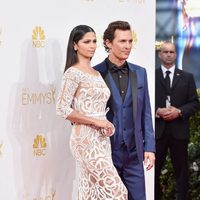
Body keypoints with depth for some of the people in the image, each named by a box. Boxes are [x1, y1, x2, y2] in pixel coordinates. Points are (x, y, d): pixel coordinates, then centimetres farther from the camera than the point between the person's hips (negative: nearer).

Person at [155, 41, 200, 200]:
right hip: (157, 129, -1)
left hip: (179, 130, 1)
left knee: (181, 169, 6)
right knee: (154, 169, 5)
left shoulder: (187, 77, 9)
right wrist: (157, 111, -15)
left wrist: (179, 111, -11)